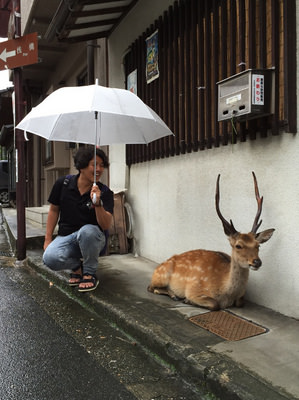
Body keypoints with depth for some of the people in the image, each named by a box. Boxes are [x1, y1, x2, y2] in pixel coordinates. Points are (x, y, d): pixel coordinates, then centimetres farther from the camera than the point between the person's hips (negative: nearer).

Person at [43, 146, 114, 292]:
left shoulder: (105, 192, -11)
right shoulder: (63, 184, -4)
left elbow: (106, 226, -20)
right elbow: (54, 210, 8)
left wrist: (97, 203, -36)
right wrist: (47, 239, 7)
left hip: (93, 238, -1)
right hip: (66, 236, 2)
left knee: (87, 230, -38)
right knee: (49, 258, -29)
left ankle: (90, 274, -13)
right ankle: (77, 267, 6)